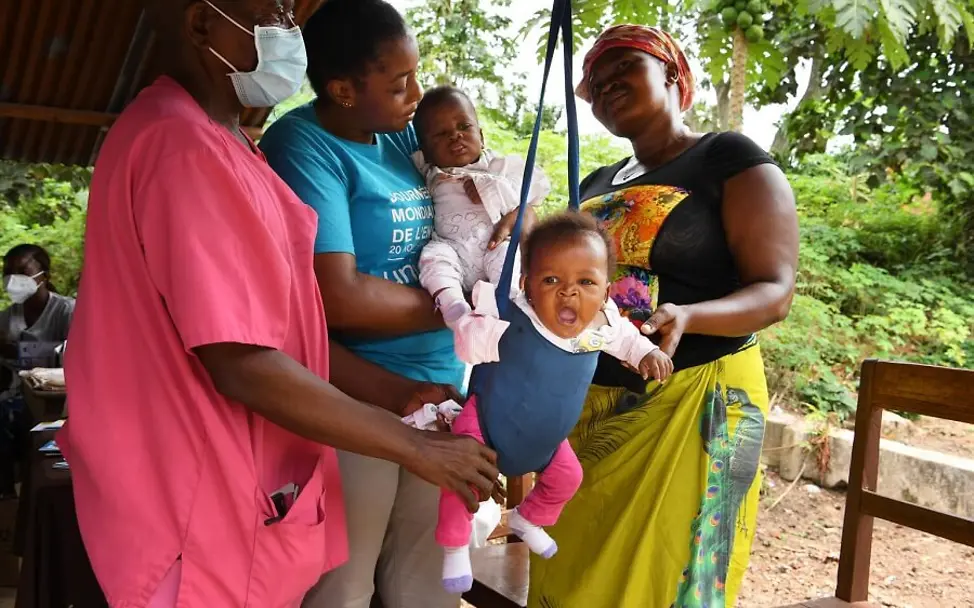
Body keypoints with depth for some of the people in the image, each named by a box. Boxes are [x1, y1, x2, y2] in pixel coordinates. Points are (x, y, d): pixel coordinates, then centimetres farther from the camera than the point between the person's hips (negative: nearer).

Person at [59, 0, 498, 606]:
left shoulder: (216, 139, 11)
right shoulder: (187, 147, -21)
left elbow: (275, 326, 10)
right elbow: (244, 366, -25)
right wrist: (415, 446, -17)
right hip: (210, 517, -10)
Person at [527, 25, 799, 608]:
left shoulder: (733, 160, -3)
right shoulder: (597, 185, 16)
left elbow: (775, 291, -10)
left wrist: (685, 318, -29)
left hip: (694, 405, -5)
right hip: (589, 407, 6)